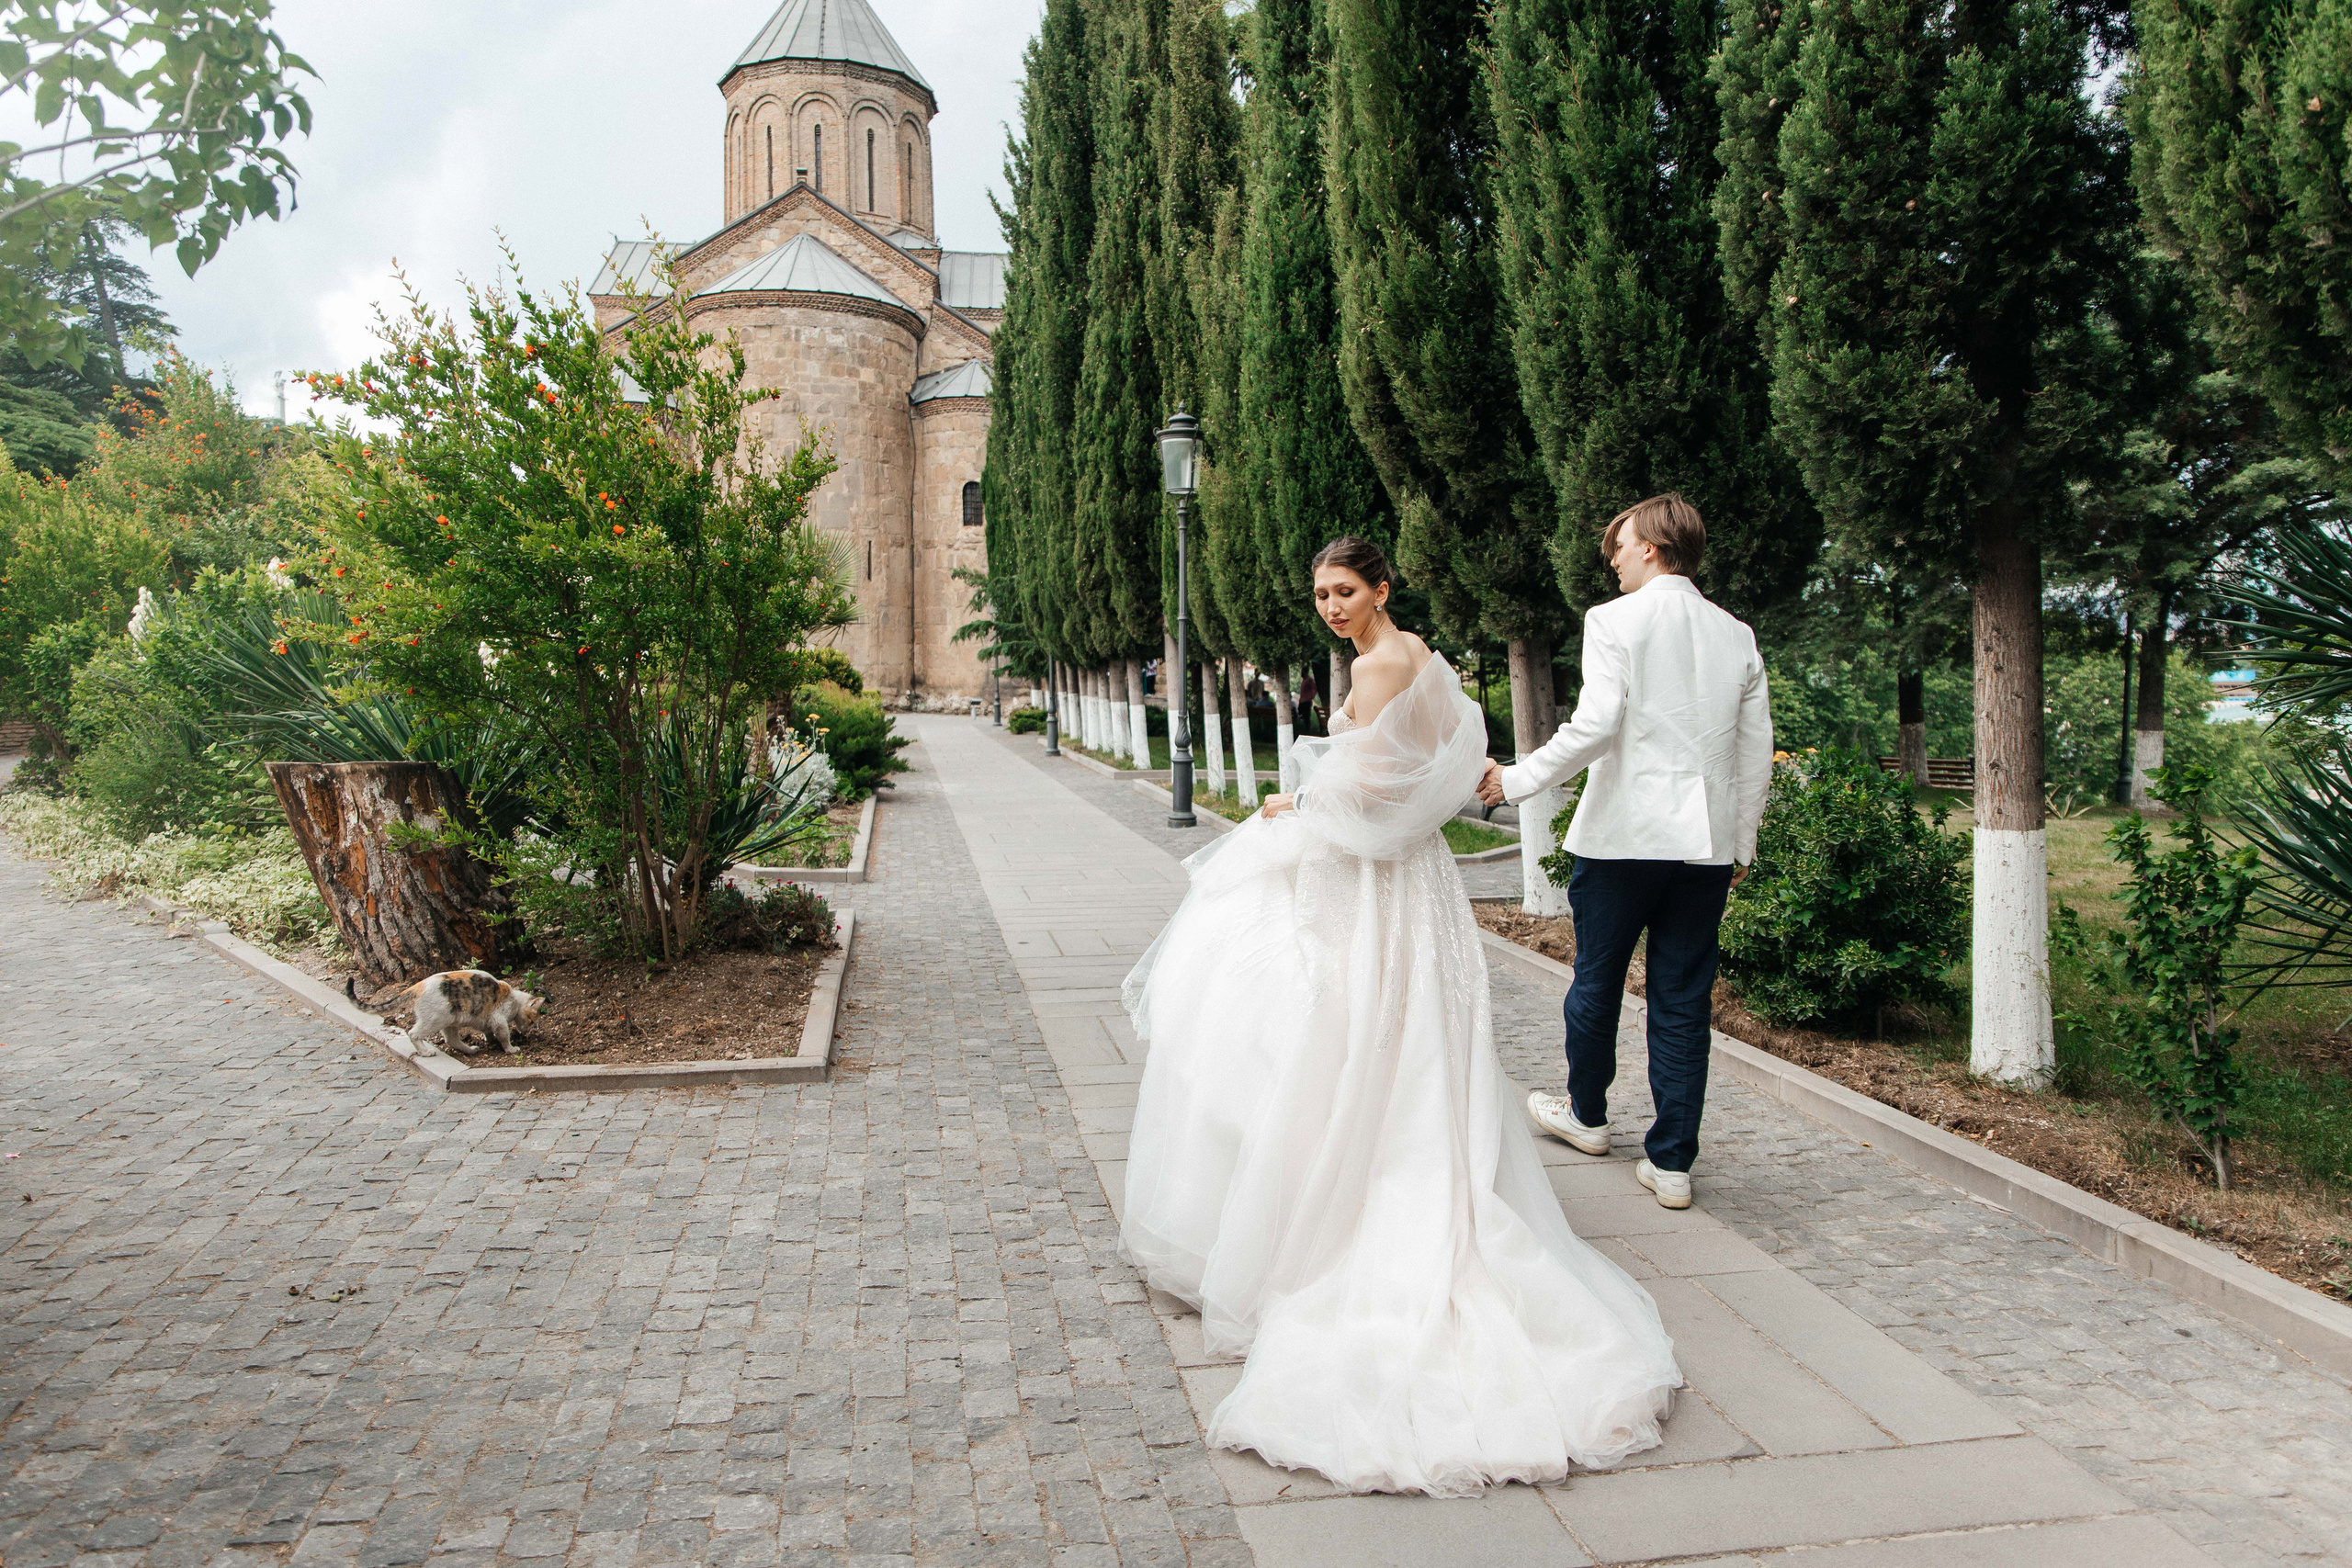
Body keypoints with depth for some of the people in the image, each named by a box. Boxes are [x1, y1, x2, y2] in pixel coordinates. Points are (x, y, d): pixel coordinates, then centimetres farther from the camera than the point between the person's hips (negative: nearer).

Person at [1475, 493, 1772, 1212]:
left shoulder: (1615, 620, -7)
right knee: (1684, 1000, 7)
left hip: (1623, 834, -4)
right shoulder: (1736, 634, 9)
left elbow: (1595, 725, -18)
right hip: (1705, 843, 4)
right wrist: (1742, 845, 19)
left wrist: (1516, 779, -9)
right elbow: (1756, 752, 10)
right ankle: (1671, 1161, 10)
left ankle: (1586, 1113, 35)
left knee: (1597, 979, 15)